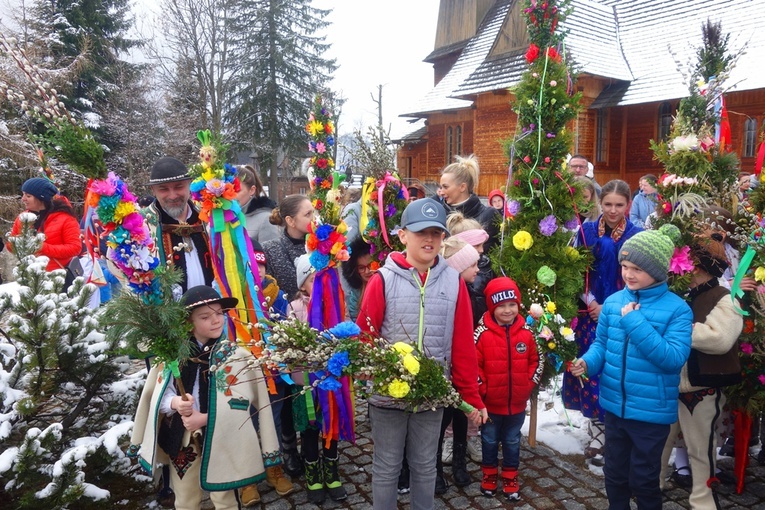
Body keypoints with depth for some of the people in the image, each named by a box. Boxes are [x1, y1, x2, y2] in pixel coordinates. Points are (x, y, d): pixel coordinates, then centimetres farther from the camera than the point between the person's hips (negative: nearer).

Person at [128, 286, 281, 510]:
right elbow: (157, 395, 0)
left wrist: (206, 418, -23)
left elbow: (239, 403, -14)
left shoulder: (237, 355, -10)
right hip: (180, 440, 3)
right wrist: (174, 402, -21)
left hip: (221, 440, -2)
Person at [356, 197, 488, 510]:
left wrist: (471, 396, 2)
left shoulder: (453, 281, -2)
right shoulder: (383, 279, -9)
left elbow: (463, 345, 0)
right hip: (387, 393, -2)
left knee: (425, 466, 19)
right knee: (387, 467, 15)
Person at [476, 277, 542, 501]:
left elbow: (537, 360, 7)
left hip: (517, 403, 3)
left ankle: (510, 479, 36)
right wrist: (482, 389, -15)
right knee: (489, 441, 17)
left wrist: (529, 384, -2)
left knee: (512, 442, 19)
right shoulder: (483, 333, -16)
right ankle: (489, 475, 38)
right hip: (490, 403, -2)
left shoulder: (526, 333, -5)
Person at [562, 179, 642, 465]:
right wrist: (589, 303, -9)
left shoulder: (637, 236, -2)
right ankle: (597, 431, 19)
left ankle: (601, 431, 15)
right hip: (589, 313, 2)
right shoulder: (587, 231, 4)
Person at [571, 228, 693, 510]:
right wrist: (587, 362, -15)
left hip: (652, 411, -4)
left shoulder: (677, 309, -14)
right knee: (615, 473, 22)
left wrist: (635, 322, -27)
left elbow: (674, 359, -23)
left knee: (643, 479, 14)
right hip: (614, 406, 4)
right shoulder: (612, 302, -2)